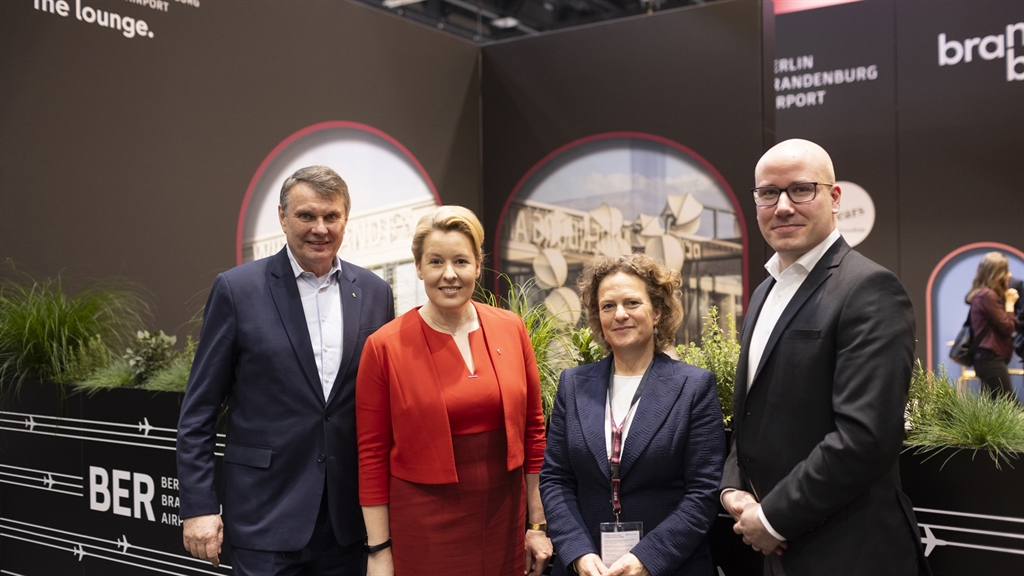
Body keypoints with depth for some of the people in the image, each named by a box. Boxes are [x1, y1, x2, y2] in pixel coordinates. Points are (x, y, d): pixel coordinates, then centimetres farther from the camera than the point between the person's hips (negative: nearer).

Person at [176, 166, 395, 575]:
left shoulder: (375, 293, 4)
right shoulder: (237, 289, -5)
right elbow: (198, 410, -3)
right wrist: (197, 506, -7)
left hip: (349, 513, 3)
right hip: (266, 515, -3)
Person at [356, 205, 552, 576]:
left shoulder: (511, 330, 0)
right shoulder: (384, 347, -8)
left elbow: (532, 429, 6)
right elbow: (372, 454, -4)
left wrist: (538, 523, 6)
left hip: (504, 518, 3)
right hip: (424, 529, -2)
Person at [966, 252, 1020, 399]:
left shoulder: (982, 294, 16)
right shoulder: (988, 296, -14)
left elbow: (1001, 325, 17)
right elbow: (1007, 327, -13)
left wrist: (1007, 301, 11)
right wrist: (1010, 303, -1)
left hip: (990, 359, 10)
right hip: (991, 359, -10)